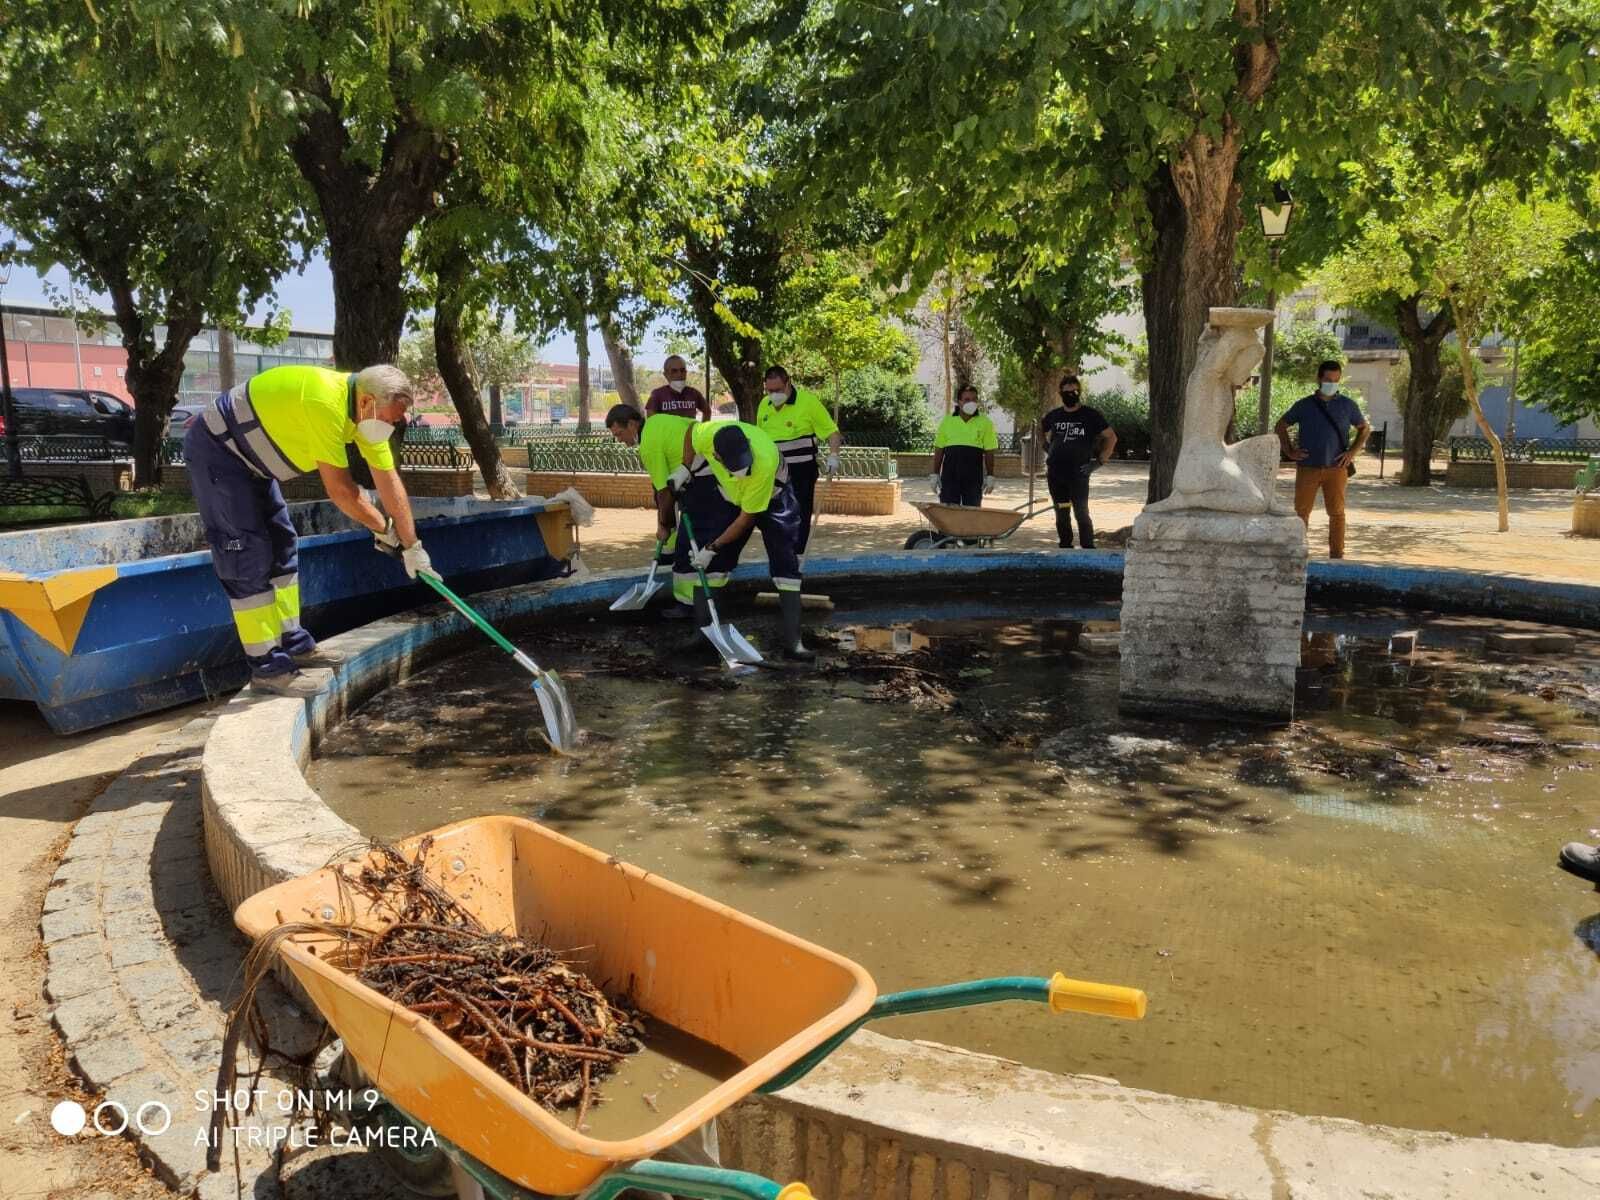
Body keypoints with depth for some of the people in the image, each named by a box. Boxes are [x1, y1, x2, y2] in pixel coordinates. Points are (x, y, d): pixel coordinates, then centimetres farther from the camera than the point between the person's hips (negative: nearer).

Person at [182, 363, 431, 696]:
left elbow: (389, 481, 0)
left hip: (248, 455, 10)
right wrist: (384, 529, -13)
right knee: (250, 556, -11)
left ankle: (292, 644, 21)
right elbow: (340, 489, -28)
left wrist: (411, 545, 1)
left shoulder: (367, 411, -5)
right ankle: (268, 667, -7)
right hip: (214, 448, -10)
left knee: (281, 546, 11)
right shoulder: (326, 403, -33)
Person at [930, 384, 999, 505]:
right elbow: (939, 450, 9)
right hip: (949, 475, 0)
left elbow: (989, 452, 4)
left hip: (974, 477, 0)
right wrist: (935, 475, 4)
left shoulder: (985, 423, 4)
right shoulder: (947, 421, 6)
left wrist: (990, 477, -1)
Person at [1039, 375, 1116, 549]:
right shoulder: (1053, 415, 10)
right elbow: (1040, 430, 30)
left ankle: (1088, 549, -6)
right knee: (1061, 514, 10)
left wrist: (1099, 462, -6)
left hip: (1078, 474, -4)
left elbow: (1111, 437, 1)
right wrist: (1047, 447, 15)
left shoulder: (1090, 415, 0)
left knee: (1081, 513, -10)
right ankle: (1065, 547, 19)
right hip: (1055, 473, 4)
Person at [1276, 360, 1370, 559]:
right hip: (1308, 467, 0)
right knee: (1301, 511, 2)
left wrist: (1353, 452, 2)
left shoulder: (1347, 405, 7)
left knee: (1337, 512, 2)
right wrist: (1289, 451, 4)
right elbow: (1280, 426, 14)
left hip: (1336, 468, 0)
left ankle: (1336, 556, 8)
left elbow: (1365, 429, 16)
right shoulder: (1304, 405, 5)